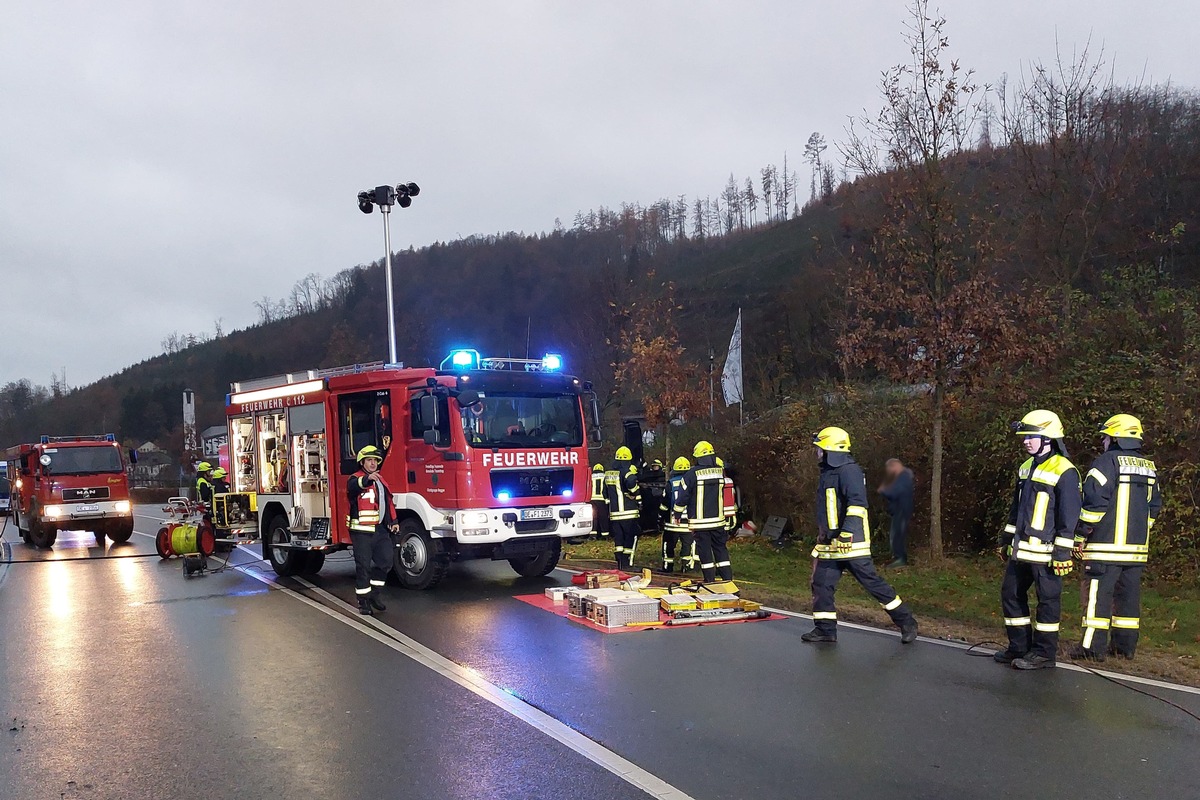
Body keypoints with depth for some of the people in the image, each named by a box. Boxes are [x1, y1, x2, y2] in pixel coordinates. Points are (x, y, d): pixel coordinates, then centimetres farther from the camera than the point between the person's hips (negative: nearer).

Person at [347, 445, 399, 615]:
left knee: (386, 561, 4)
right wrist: (367, 479, -51)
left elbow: (388, 502, 26)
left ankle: (374, 593, 20)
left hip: (380, 530, 7)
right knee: (363, 566, -3)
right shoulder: (356, 479, -5)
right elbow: (353, 486, -31)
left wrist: (393, 521, 21)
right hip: (362, 531, -7)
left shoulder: (380, 480, 18)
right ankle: (363, 601, 6)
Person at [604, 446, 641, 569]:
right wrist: (638, 499, -16)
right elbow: (631, 483, -31)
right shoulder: (627, 471, -11)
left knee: (618, 538, 11)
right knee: (630, 537, 1)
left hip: (613, 512, 6)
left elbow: (606, 493, 22)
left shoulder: (608, 472, 14)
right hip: (629, 512, -6)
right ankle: (627, 563, -2)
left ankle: (620, 563, 12)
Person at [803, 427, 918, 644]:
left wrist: (847, 531, -30)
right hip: (830, 543, 9)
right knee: (821, 583, 7)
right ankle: (825, 629, 15)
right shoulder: (828, 473, 18)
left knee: (872, 582, -5)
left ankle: (906, 622, 5)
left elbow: (857, 503, -23)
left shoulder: (849, 470, -13)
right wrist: (823, 536, 30)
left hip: (850, 543, -9)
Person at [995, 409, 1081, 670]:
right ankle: (1019, 647, 23)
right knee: (1011, 594, 12)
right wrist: (1007, 540, 20)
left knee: (1048, 600, 1)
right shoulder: (1026, 468, 14)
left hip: (1045, 551, -9)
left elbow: (1069, 516, -14)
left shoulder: (1064, 472, -12)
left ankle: (1044, 653, 10)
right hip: (1021, 549, 9)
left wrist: (1062, 552, -16)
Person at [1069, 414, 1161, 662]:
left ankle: (1093, 646, -4)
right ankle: (1125, 645, 17)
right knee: (1128, 594, 12)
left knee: (1097, 594, -4)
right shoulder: (1149, 468, 14)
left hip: (1107, 545, -7)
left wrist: (1081, 535, -10)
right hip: (1137, 547, 7)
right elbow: (1154, 505, 19)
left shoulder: (1106, 462, -10)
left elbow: (1094, 501, -16)